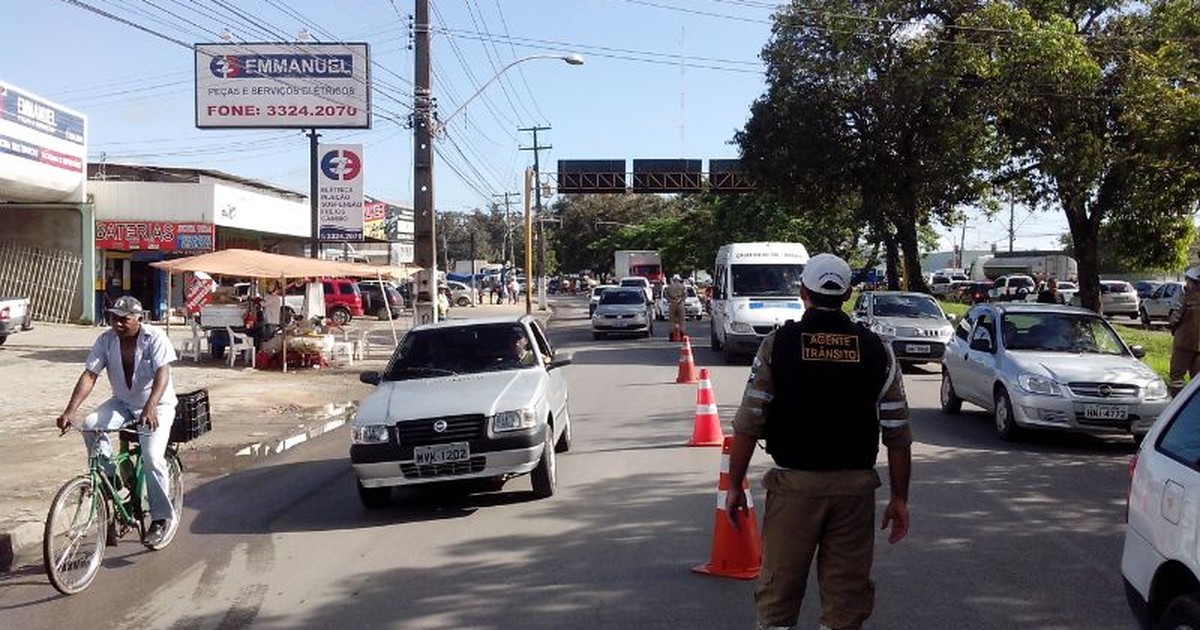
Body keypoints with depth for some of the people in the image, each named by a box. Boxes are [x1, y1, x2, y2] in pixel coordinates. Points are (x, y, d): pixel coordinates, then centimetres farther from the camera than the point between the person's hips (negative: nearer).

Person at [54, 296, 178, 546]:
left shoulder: (155, 338, -18)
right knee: (90, 426, -24)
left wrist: (150, 407, -46)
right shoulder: (106, 340, -7)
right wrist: (70, 411, -27)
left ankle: (160, 519, -4)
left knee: (152, 457, -21)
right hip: (122, 403, 5)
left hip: (158, 405, -4)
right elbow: (89, 375, -14)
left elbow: (162, 374, -30)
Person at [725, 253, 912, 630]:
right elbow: (898, 435, 2)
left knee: (778, 592, 10)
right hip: (855, 486, 2)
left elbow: (747, 426, -6)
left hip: (794, 484, -1)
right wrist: (899, 498, 10)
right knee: (848, 596, 11)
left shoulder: (777, 345, -4)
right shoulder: (876, 349, 2)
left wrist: (734, 486, 3)